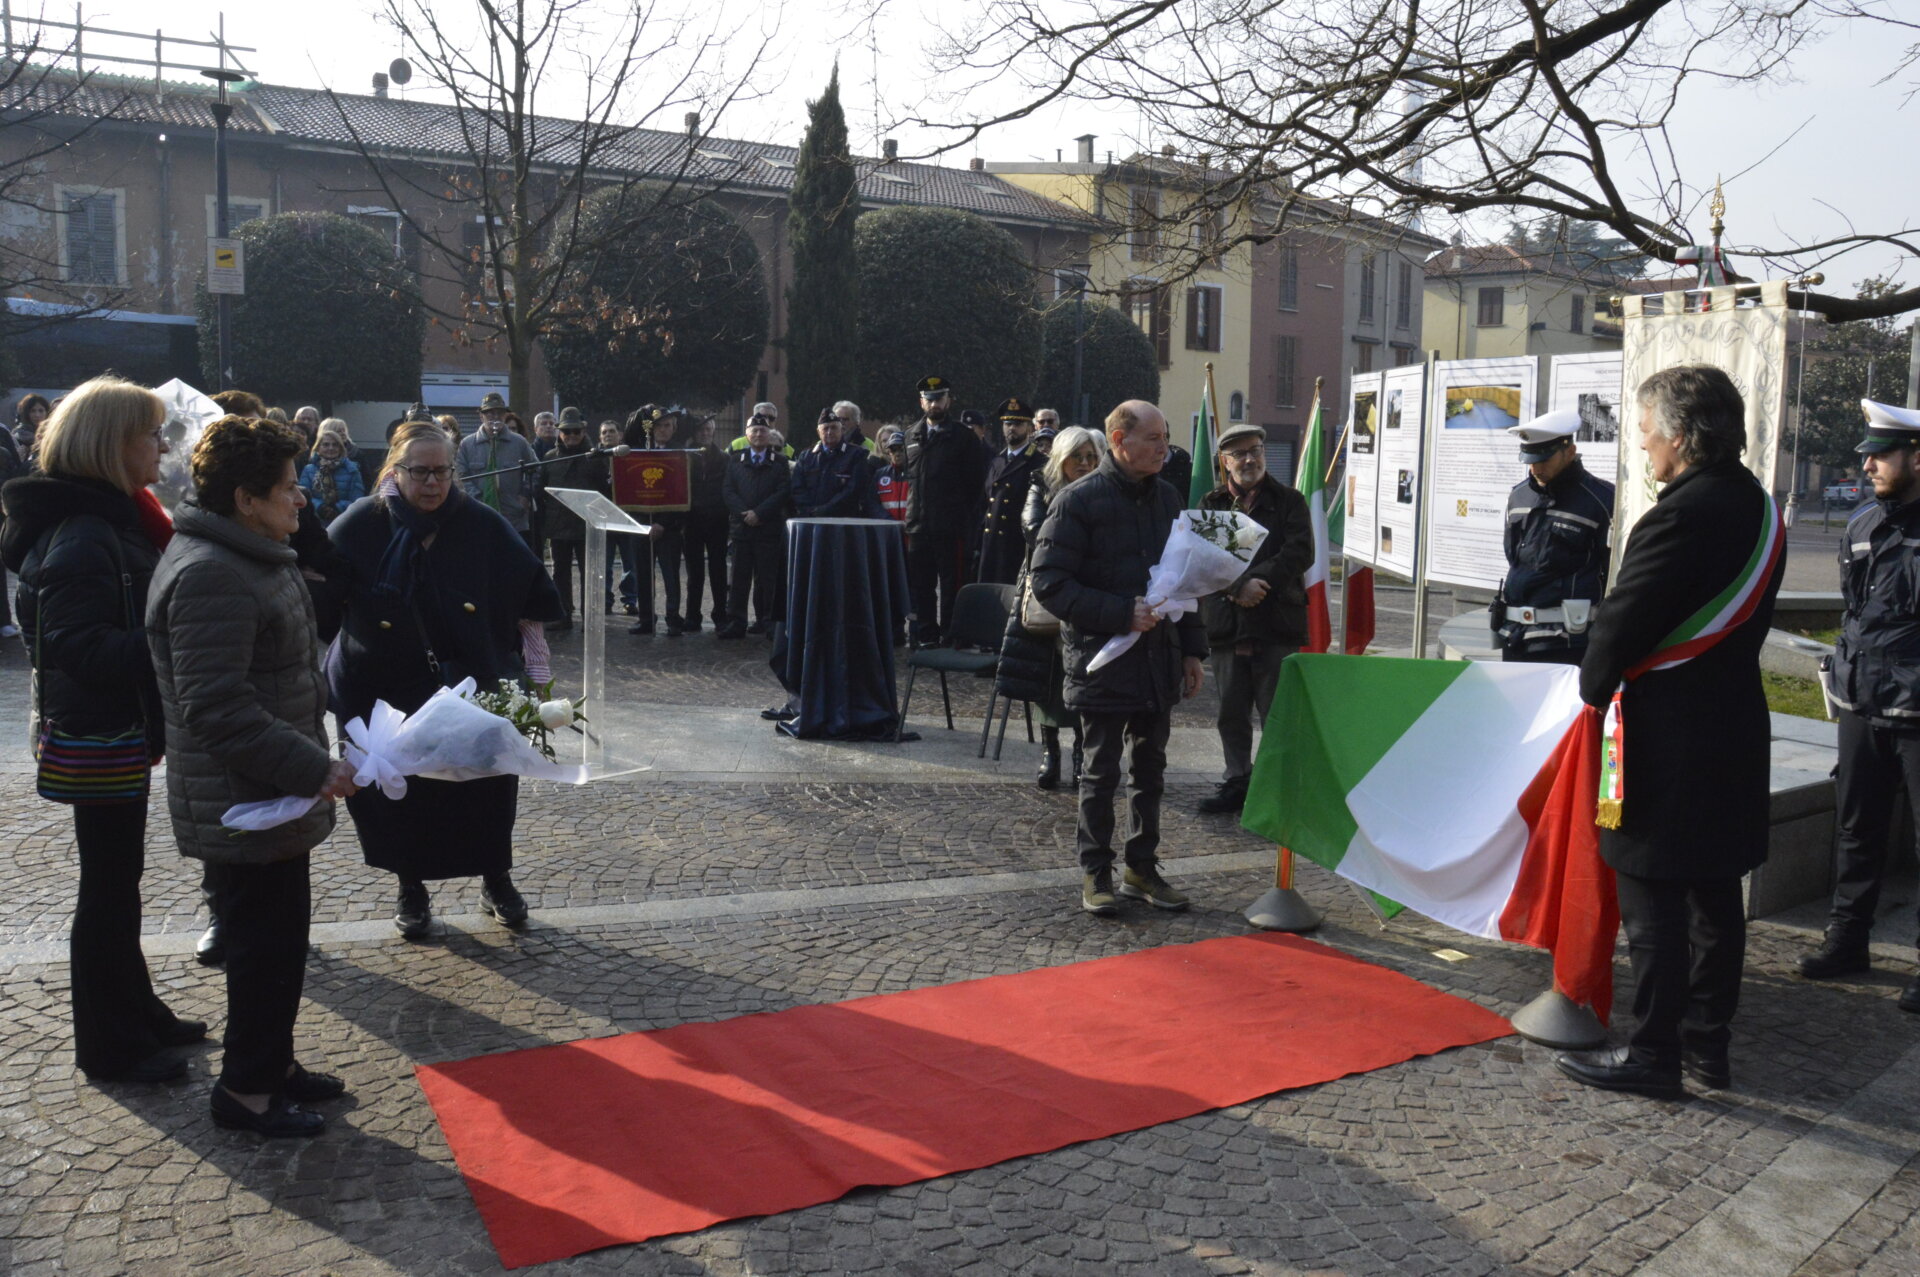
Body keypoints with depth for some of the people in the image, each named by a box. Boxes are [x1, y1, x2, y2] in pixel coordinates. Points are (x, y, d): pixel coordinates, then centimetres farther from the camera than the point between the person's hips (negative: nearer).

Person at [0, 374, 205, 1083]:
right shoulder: (82, 537, -22)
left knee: (118, 878, 19)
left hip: (118, 730, 10)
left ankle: (136, 1012, 34)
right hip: (101, 735, -10)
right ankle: (110, 1047, 16)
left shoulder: (111, 520, 10)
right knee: (109, 885, 2)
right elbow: (81, 649, -28)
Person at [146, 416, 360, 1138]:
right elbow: (216, 709, -29)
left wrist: (310, 759, 19)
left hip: (273, 797, 10)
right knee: (266, 944, 2)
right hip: (243, 806, -10)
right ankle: (246, 1090, 18)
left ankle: (273, 1064, 35)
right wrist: (312, 767, -26)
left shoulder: (252, 558, 12)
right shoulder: (210, 575, -23)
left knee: (281, 936, 20)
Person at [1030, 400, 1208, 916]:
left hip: (1159, 661, 6)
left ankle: (1142, 868, 26)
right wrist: (1121, 614, -22)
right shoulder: (1079, 500, -11)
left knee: (1150, 768, 13)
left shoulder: (1166, 498, 10)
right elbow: (1049, 582, -15)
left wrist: (1192, 649, 12)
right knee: (1102, 771, 4)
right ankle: (1096, 874, 17)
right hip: (1102, 660, -6)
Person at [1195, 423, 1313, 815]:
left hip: (1277, 624, -2)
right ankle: (1237, 781, 25)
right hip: (1226, 624, 3)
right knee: (1232, 715, 12)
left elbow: (1300, 553, -7)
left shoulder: (1289, 502, 6)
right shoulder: (1210, 505, 9)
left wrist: (1256, 582, -16)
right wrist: (1239, 586, -19)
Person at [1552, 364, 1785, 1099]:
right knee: (1715, 892, 15)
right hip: (1734, 724, 9)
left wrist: (1596, 687, 1)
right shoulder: (1758, 508, 10)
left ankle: (1654, 1054, 7)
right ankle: (1708, 1044, 25)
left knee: (1653, 897, -1)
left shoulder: (1682, 515, -19)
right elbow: (1745, 619, 13)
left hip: (1668, 735, -9)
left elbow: (1623, 623, -17)